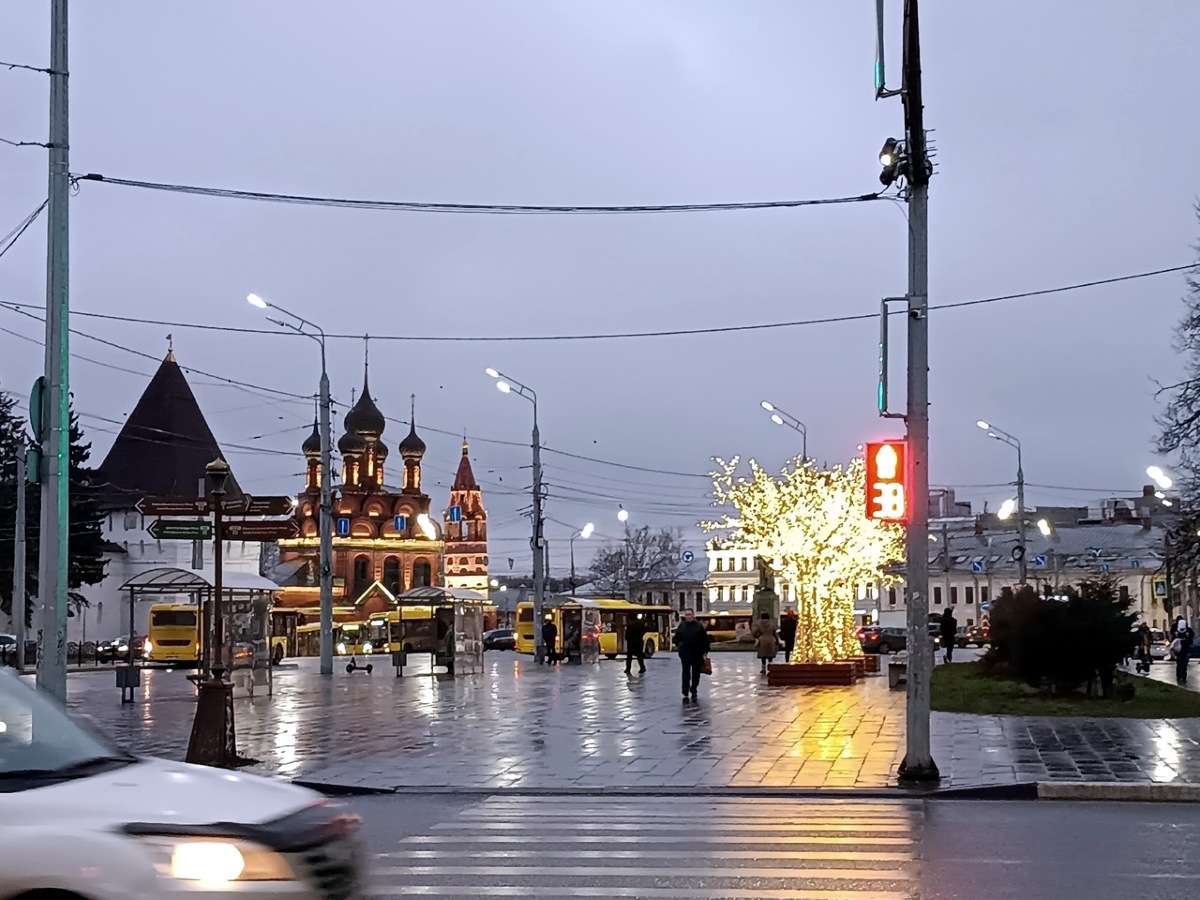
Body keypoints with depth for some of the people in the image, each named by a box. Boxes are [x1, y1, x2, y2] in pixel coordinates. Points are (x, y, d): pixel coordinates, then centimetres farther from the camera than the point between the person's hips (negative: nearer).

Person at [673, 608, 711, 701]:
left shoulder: (699, 626, -3)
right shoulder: (681, 626, 3)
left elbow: (704, 640, -2)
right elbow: (677, 637, 13)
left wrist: (705, 651, -5)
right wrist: (678, 645, 0)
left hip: (697, 654, 0)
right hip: (685, 654, 0)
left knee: (696, 673, 8)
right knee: (686, 672, -4)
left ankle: (693, 691, 21)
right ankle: (685, 693, -6)